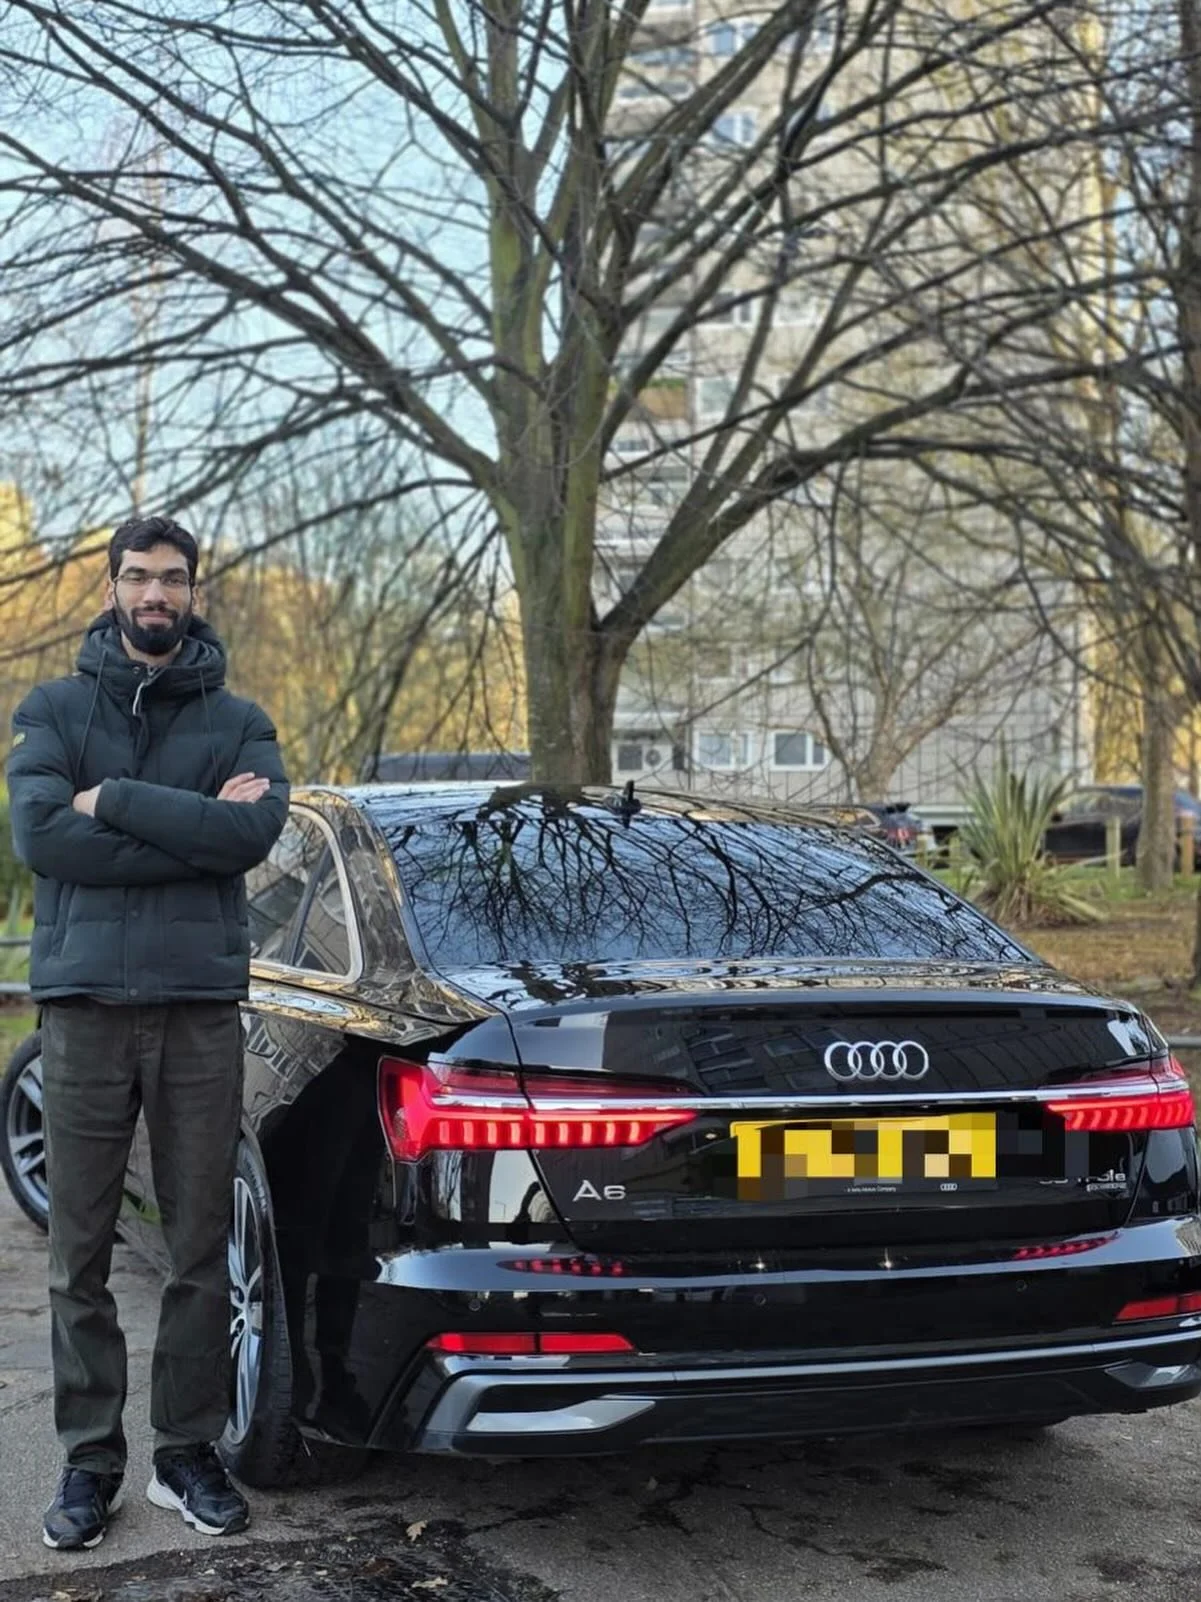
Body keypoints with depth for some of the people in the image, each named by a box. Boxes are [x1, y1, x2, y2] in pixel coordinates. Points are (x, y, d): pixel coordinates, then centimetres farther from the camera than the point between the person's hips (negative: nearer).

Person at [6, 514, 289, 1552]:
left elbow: (254, 832, -11)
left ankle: (190, 1453, 18)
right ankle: (91, 1460, 16)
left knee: (202, 1249, 6)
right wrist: (192, 829, -11)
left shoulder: (238, 723, 9)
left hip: (201, 1009, 1)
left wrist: (115, 802, -13)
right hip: (85, 1006, 0)